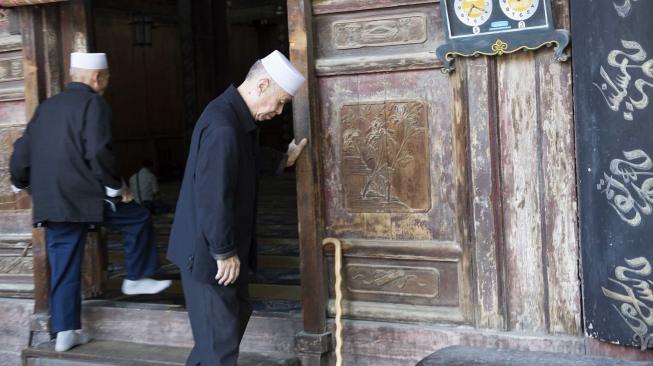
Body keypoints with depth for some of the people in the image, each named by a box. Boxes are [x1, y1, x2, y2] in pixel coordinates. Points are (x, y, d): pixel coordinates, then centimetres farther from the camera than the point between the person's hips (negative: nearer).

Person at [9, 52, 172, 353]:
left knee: (64, 267, 11)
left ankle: (65, 331, 14)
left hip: (50, 203, 7)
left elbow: (22, 150, 17)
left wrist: (21, 182, 34)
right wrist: (116, 186, -7)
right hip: (86, 196, -7)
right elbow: (98, 152, -18)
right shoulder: (93, 103, -5)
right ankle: (136, 279, 23)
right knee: (138, 219, 15)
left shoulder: (47, 106, 16)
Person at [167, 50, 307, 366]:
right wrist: (224, 252, -22)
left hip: (226, 246, 11)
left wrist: (282, 161, 28)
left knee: (237, 313, 23)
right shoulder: (223, 127, -28)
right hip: (209, 251, -11)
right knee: (220, 334, 1)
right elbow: (212, 197, -28)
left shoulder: (238, 117, 6)